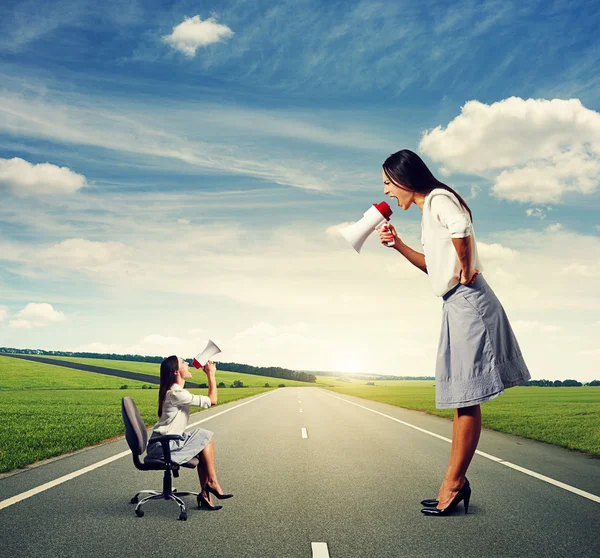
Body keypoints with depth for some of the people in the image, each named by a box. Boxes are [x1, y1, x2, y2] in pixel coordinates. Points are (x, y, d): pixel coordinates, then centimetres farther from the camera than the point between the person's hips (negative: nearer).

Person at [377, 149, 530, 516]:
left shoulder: (438, 198, -9)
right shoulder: (429, 208, 20)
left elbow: (460, 228, -33)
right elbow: (434, 265, 26)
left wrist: (466, 268, -19)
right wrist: (398, 245, 15)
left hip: (467, 302, -10)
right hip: (457, 306, 11)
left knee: (466, 398, -4)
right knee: (461, 399, 12)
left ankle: (453, 483, 5)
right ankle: (457, 482, 20)